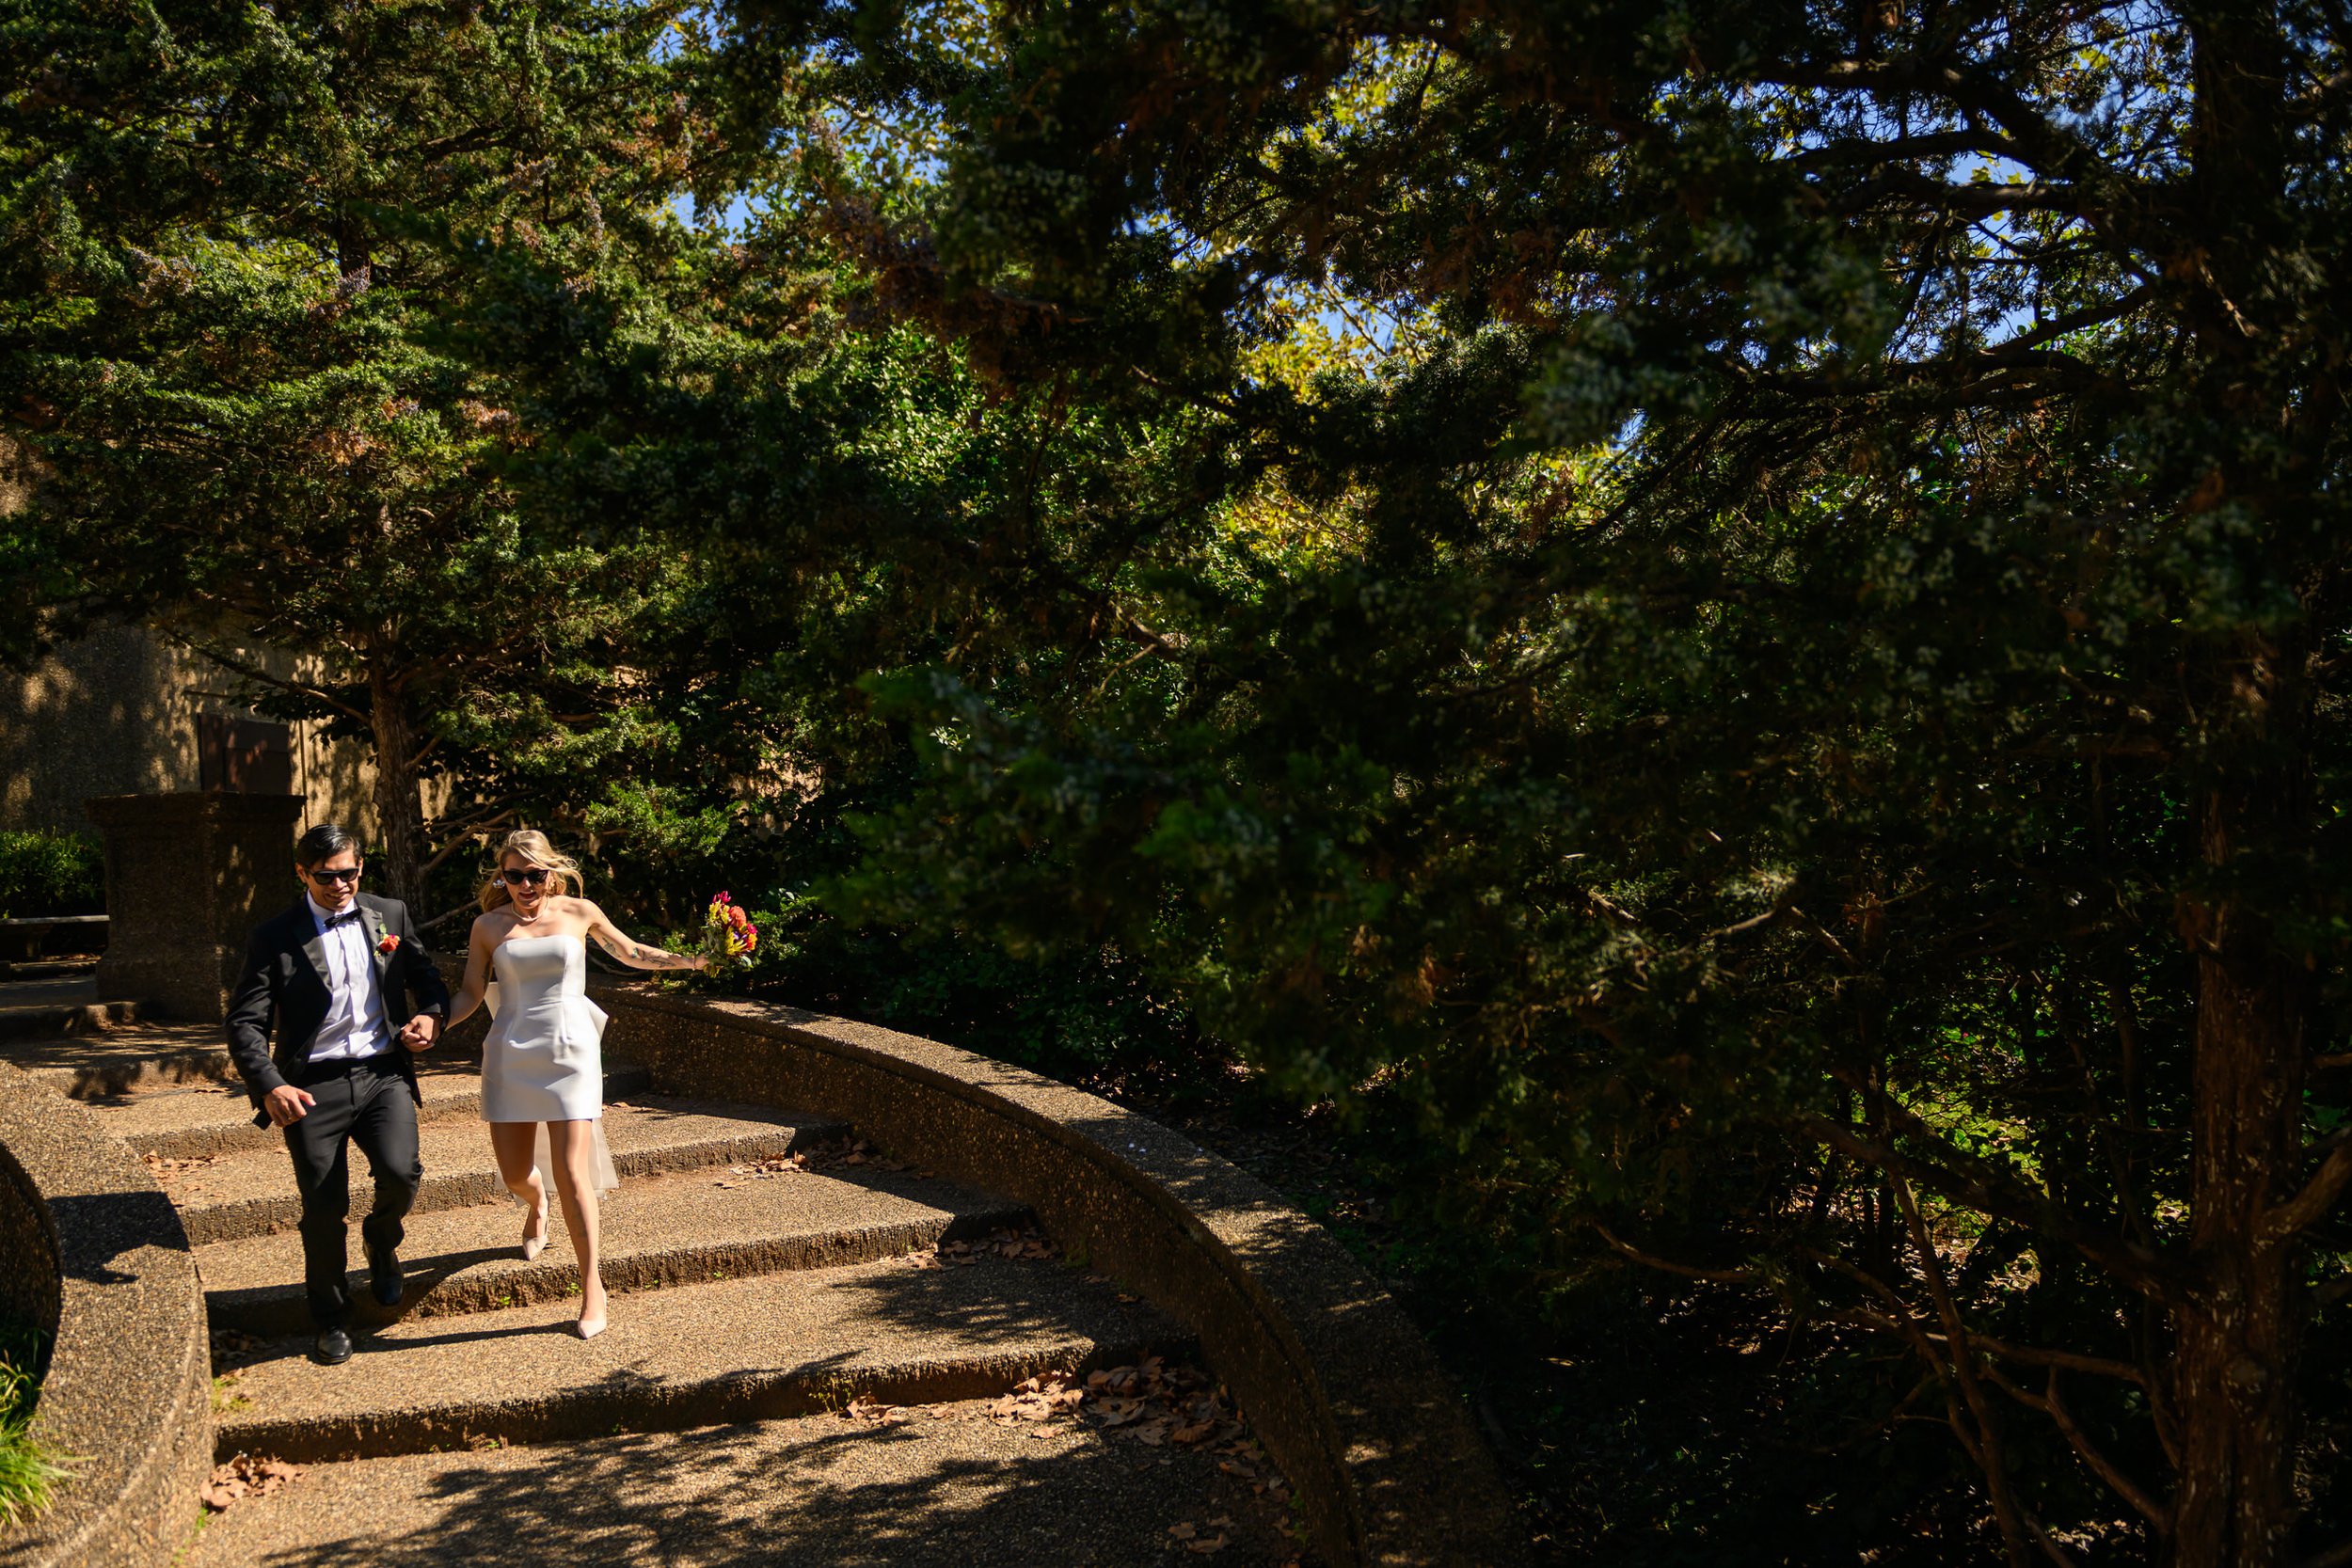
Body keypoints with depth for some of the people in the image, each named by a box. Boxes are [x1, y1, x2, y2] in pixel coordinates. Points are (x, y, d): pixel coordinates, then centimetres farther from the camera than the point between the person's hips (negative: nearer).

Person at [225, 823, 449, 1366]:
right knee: (323, 1209, 3)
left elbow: (426, 977, 20)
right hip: (314, 1087, -1)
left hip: (382, 1074, 1)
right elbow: (245, 1022, -4)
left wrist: (430, 1016, -4)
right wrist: (270, 1086, -19)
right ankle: (330, 1319, 26)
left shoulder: (390, 915, 9)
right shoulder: (274, 938, 0)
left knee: (400, 1173, -21)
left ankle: (382, 1239, 16)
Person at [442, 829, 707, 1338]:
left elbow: (632, 954, 16)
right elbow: (470, 995, 7)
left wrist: (694, 960, 5)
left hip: (569, 1052, -2)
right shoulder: (489, 926, 4)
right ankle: (536, 1206, 46)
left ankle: (592, 1288, 2)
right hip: (510, 1056, 2)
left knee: (571, 1173, -9)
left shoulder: (579, 913, 3)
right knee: (515, 1175, 5)